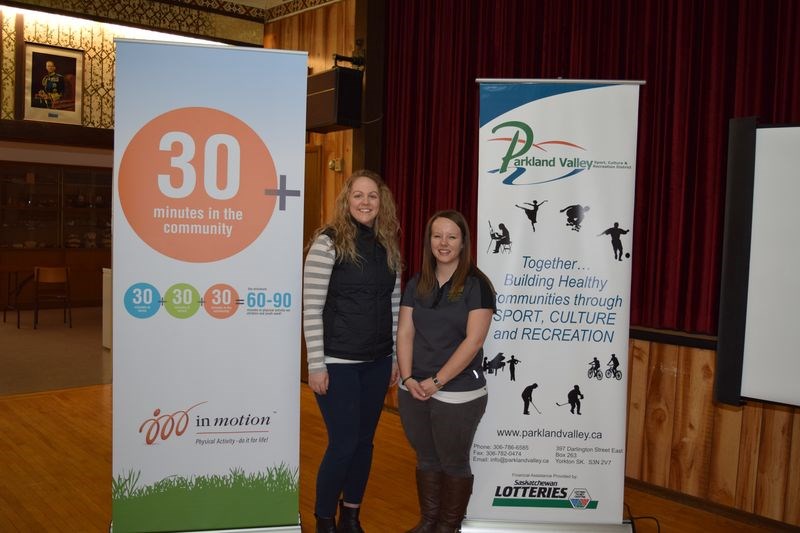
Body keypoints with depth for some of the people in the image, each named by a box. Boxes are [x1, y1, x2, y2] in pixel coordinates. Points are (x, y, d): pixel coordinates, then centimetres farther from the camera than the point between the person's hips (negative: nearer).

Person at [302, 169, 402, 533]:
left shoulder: (388, 246, 7)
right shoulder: (328, 241, -10)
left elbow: (395, 305, 12)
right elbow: (311, 308, -12)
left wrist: (397, 356, 11)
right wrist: (316, 365, -14)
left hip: (377, 362, 5)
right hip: (338, 363, -5)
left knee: (364, 440, 13)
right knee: (343, 443, -1)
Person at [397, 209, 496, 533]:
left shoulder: (476, 285, -8)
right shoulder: (416, 284, 7)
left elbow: (473, 341, -14)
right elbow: (405, 334, 5)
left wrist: (436, 381, -16)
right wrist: (408, 378, -8)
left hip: (458, 394, -4)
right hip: (414, 392, 5)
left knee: (454, 463, 11)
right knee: (426, 459, 18)